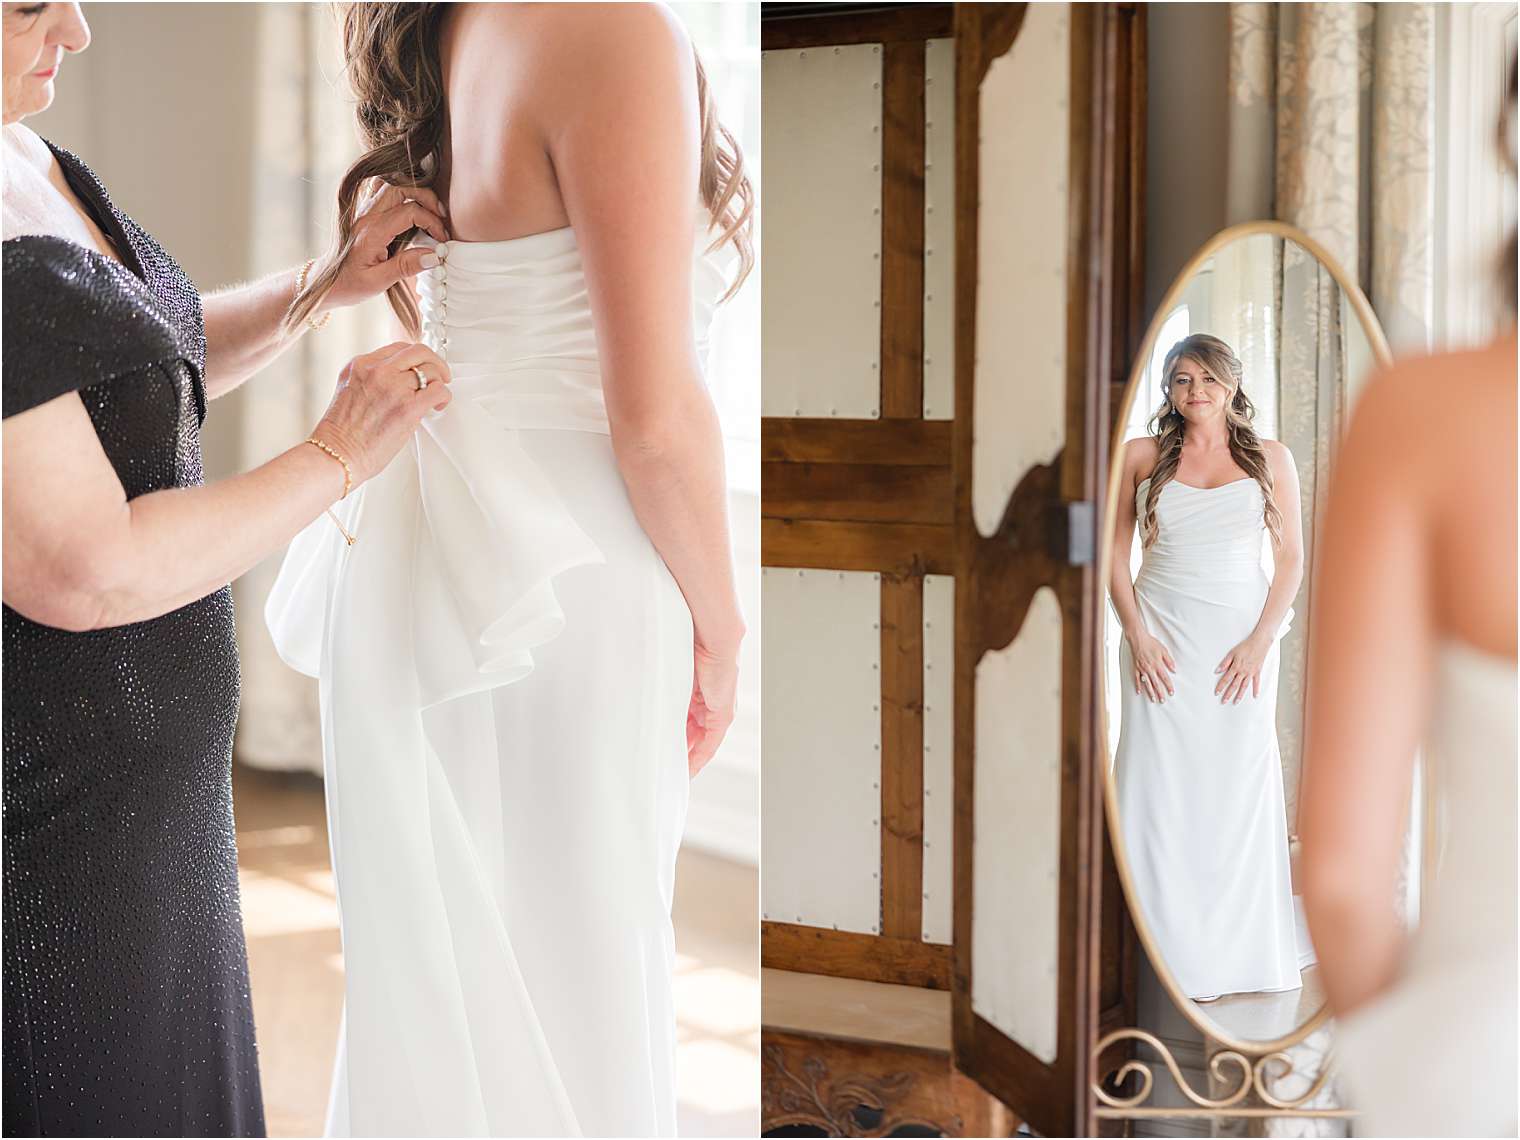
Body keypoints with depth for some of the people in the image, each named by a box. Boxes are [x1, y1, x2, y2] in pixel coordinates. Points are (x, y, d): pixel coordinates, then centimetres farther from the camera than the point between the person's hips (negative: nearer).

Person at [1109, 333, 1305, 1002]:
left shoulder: (1269, 459, 5)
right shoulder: (1141, 456, 4)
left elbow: (1292, 557, 4)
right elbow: (1115, 553, 5)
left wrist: (1259, 641, -7)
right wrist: (1138, 637, -6)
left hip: (1241, 638, 0)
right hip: (1162, 637, 0)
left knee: (1237, 788, 2)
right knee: (1159, 786, -3)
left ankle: (1229, 952, 13)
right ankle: (1164, 949, 4)